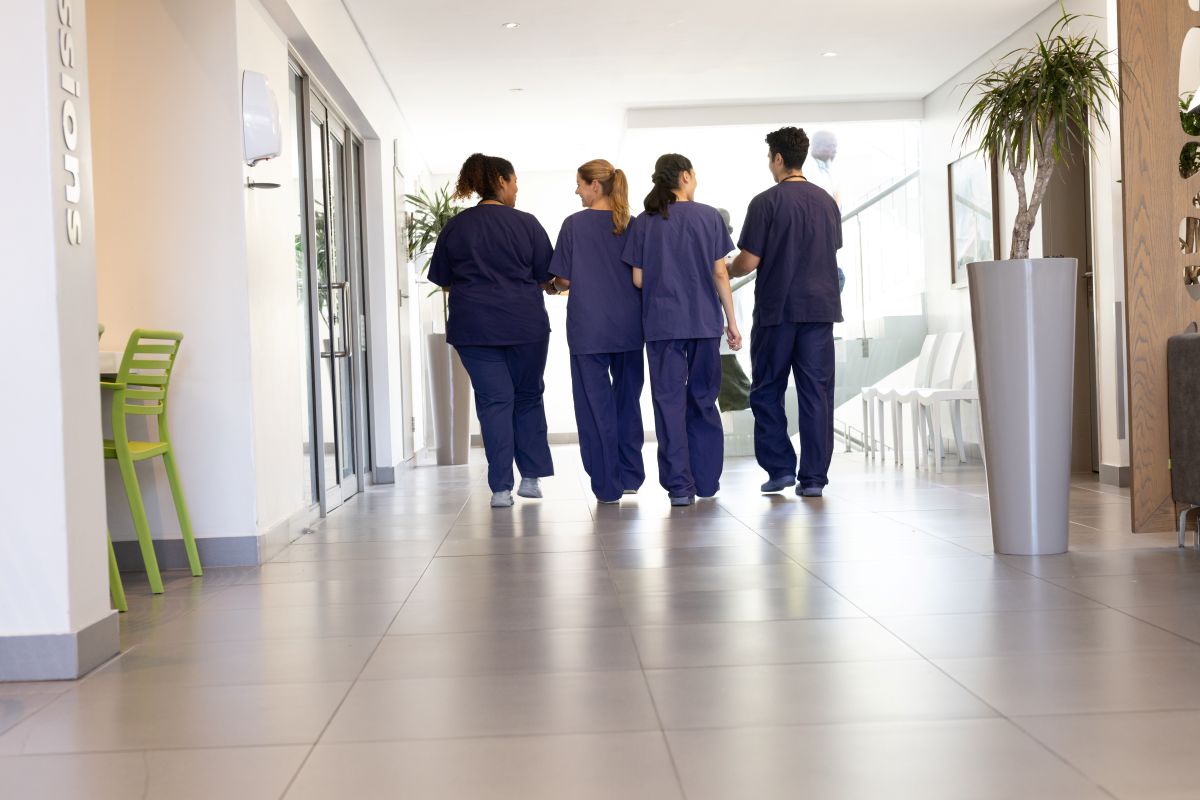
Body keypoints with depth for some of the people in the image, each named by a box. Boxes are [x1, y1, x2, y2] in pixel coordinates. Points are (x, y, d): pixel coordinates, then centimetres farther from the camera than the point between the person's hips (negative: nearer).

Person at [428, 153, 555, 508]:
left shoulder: (455, 227, 3)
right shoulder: (526, 224, -3)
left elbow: (444, 281, 9)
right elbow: (545, 278, 1)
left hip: (473, 325, 1)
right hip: (526, 325, -1)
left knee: (494, 401, 3)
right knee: (528, 397, 15)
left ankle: (501, 488, -1)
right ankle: (531, 477, 16)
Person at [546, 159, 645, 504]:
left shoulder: (575, 224, -5)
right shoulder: (631, 225, 3)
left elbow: (565, 279, -4)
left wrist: (555, 286, 18)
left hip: (589, 328, -3)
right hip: (629, 325, 3)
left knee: (596, 404, 3)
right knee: (627, 399, 14)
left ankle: (607, 485, 4)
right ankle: (630, 476, 19)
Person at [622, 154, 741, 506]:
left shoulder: (645, 222, 1)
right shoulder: (709, 216, 0)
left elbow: (638, 279, 0)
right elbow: (720, 273, 0)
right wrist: (732, 322, 7)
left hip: (661, 322, 0)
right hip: (704, 321, 1)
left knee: (670, 400, 3)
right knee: (703, 399, 12)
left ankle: (679, 485, -1)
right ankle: (706, 481, 18)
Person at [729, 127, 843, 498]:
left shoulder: (766, 202, -8)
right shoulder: (827, 202, 8)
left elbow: (749, 261, -9)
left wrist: (728, 271, 12)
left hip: (776, 308, -4)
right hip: (820, 306, 4)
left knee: (767, 391, 9)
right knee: (815, 392, 4)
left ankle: (780, 468, 6)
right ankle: (813, 477, 4)